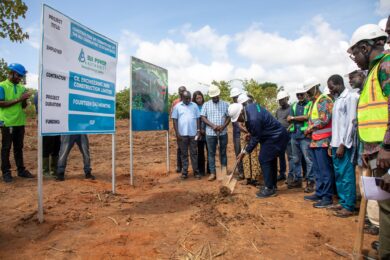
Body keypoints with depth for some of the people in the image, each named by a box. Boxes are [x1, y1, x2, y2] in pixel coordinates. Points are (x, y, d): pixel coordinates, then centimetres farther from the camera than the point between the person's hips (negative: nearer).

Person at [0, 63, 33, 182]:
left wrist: (25, 100, -9)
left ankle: (21, 170, 18)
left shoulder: (21, 87, 12)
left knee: (19, 147, 11)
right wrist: (18, 99, -18)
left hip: (20, 122, 5)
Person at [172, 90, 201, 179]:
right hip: (182, 134, -1)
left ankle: (196, 171, 14)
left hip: (193, 133, 1)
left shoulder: (194, 105, 7)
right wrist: (177, 133, -6)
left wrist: (198, 131, 1)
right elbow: (175, 120, 1)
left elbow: (197, 119, 8)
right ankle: (184, 172, 14)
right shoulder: (177, 106, 2)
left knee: (194, 153, 7)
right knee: (184, 154, 7)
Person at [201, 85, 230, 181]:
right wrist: (213, 125, -15)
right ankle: (212, 173, 12)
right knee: (211, 153, 4)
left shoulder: (225, 104, 5)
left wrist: (223, 126, -15)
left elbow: (229, 117, 3)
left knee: (223, 153, 9)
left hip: (223, 133, 1)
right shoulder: (206, 105, 4)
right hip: (210, 133, 0)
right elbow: (203, 117, -2)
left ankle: (224, 172, 19)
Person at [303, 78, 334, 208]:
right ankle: (319, 193, 24)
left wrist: (309, 129, -8)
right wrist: (310, 131, 6)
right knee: (317, 170, 15)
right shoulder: (314, 102, 21)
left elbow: (324, 120, -18)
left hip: (323, 140, -10)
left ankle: (327, 197, 3)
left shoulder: (324, 100, -9)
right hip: (315, 140, 10)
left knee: (325, 170, -4)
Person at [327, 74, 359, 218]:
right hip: (336, 143, 8)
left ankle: (349, 207, 7)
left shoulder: (351, 97, -8)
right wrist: (333, 143, 12)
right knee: (338, 174, 13)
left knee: (346, 175, -2)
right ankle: (342, 202, 23)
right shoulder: (337, 99, 17)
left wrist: (343, 145, -16)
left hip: (344, 144, -8)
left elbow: (351, 123, -14)